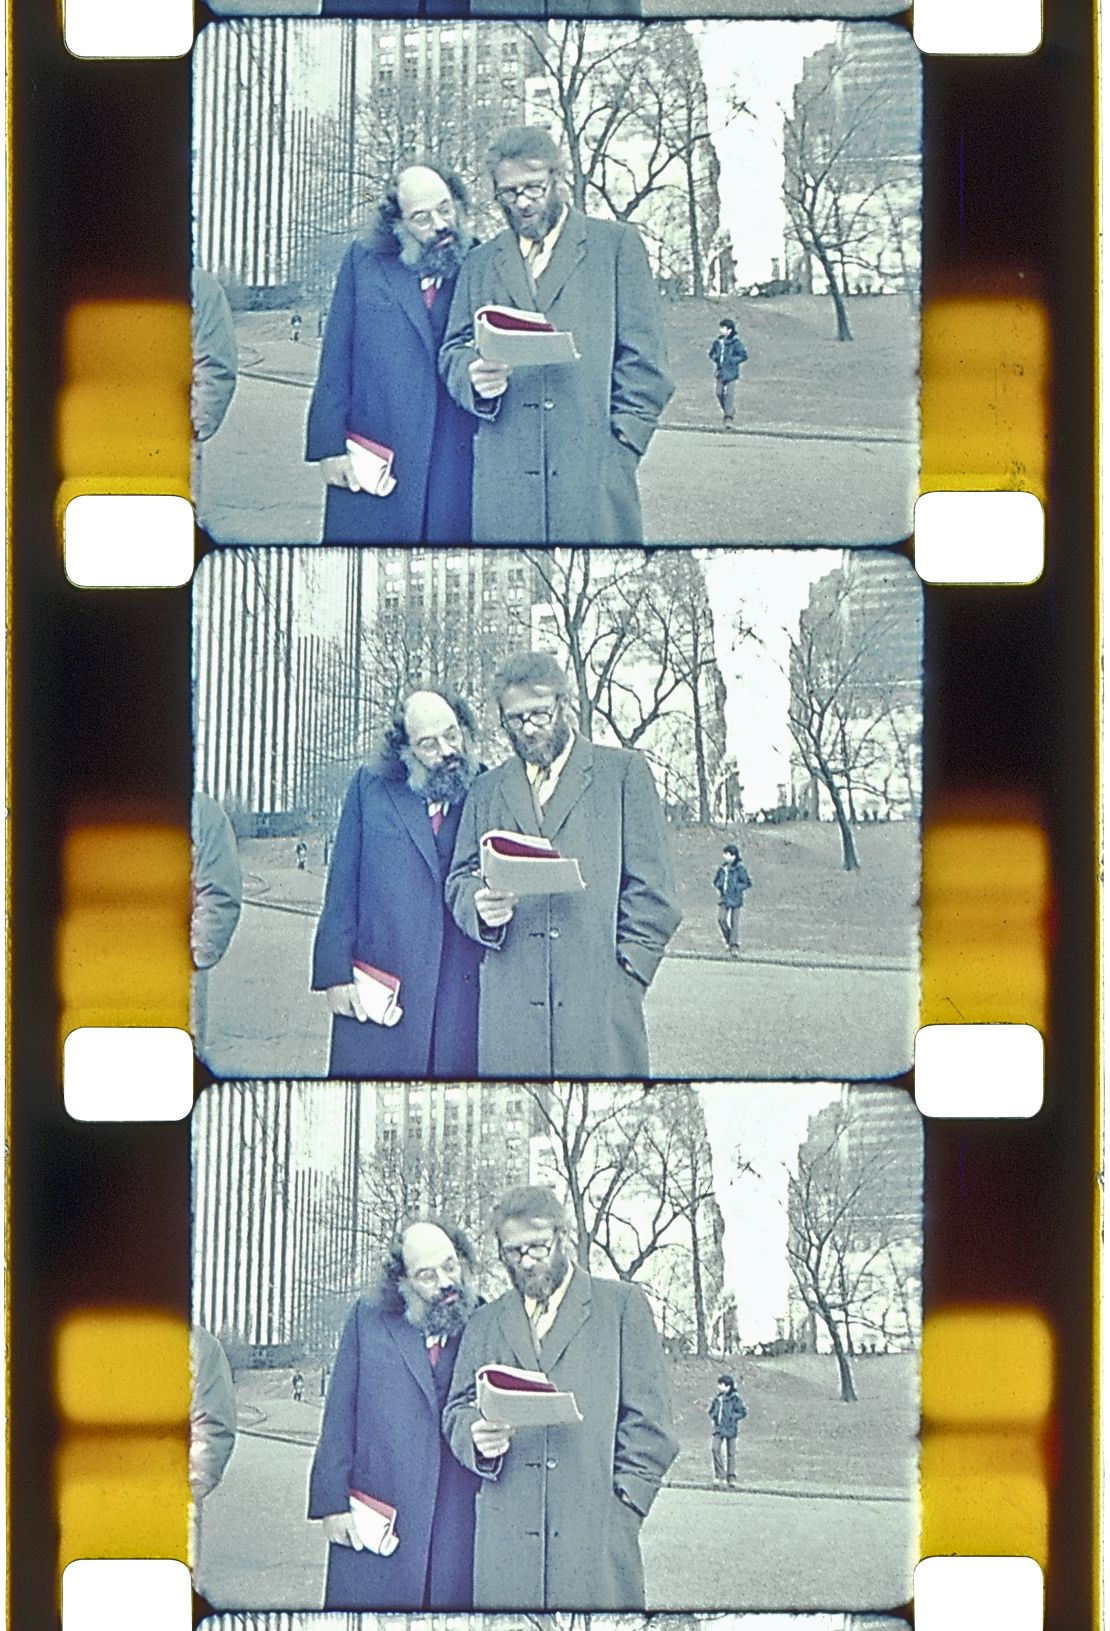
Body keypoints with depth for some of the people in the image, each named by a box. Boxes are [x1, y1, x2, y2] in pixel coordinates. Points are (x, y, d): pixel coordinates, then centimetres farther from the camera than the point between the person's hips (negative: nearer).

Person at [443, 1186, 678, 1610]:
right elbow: (457, 1411, 17)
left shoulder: (622, 1304, 10)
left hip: (597, 1531, -2)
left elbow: (648, 1417, 6)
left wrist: (626, 1499, -5)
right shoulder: (485, 1323, 21)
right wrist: (477, 1437, -6)